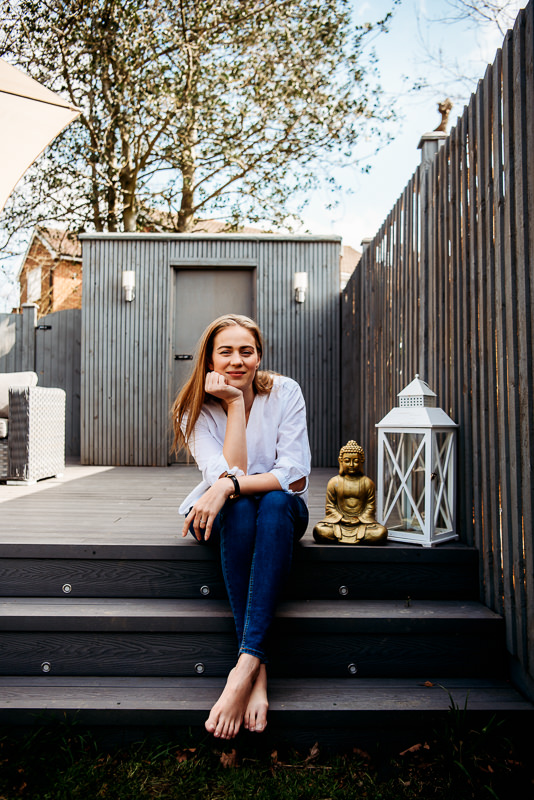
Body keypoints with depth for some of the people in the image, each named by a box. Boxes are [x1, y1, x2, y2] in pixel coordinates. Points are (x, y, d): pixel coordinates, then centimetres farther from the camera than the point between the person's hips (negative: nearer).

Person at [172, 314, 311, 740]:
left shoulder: (284, 392, -10)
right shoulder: (196, 408, -9)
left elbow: (295, 476, -18)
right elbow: (228, 474, -24)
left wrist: (230, 486, -32)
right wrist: (235, 403, -24)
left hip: (282, 512, 0)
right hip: (220, 515, 0)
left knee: (275, 502, -35)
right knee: (239, 507, -34)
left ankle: (247, 662, -38)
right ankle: (259, 671, -32)